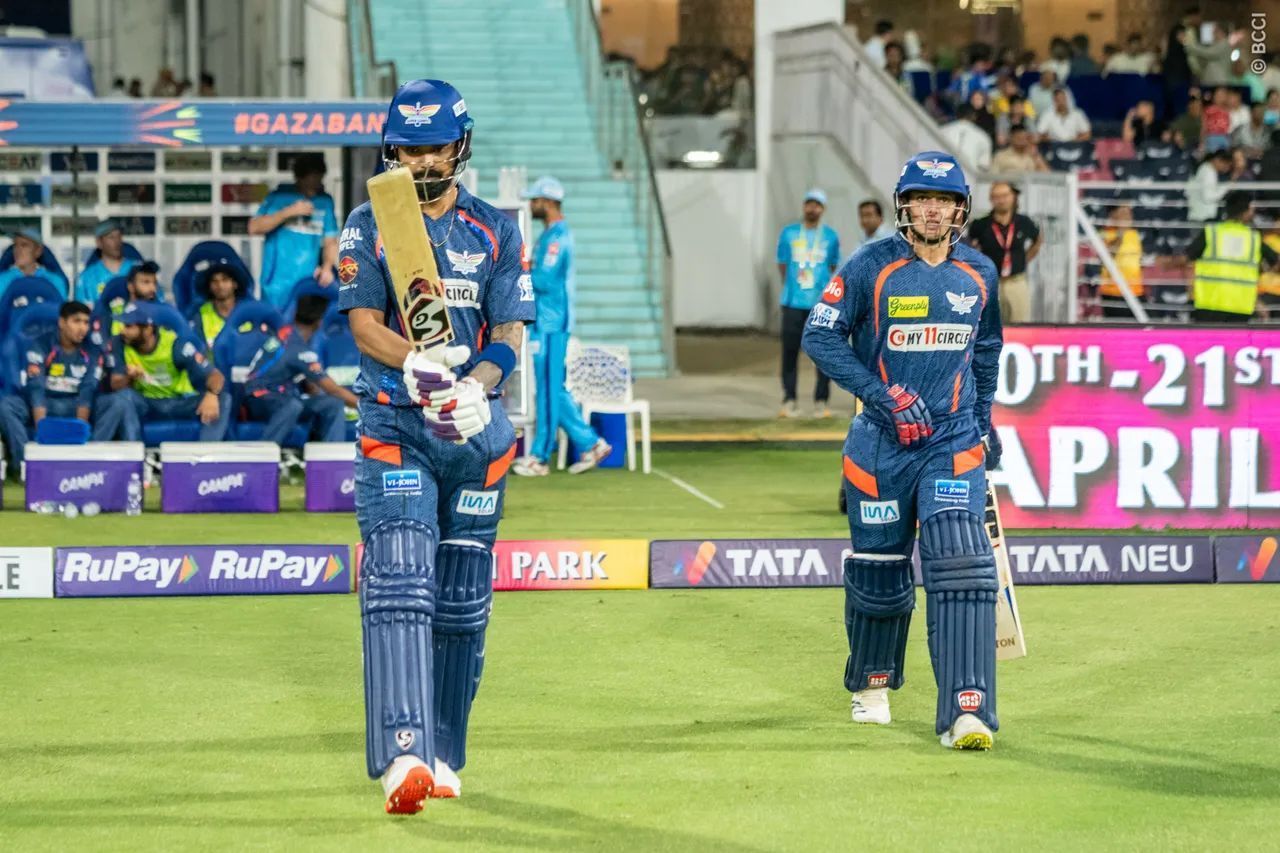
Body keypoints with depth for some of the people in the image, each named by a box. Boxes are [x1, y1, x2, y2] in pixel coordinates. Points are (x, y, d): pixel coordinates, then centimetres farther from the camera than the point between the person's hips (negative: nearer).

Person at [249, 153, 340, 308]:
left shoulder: (325, 202, 10)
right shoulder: (279, 197, 2)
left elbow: (330, 241, 12)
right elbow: (254, 227, -7)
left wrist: (327, 267, -7)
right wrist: (289, 212, -13)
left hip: (309, 283, 2)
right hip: (277, 283, -2)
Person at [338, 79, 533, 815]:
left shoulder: (496, 232, 8)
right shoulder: (370, 226, 5)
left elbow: (509, 334, 0)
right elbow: (365, 325, -6)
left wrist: (473, 387, -21)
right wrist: (419, 367, -25)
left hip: (477, 428, 2)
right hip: (394, 424, -2)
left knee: (461, 601, 7)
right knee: (398, 583, -17)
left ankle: (442, 754, 19)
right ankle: (402, 754, -28)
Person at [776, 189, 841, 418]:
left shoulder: (831, 236, 7)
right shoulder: (789, 233, 7)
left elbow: (833, 268, 14)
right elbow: (782, 265, 11)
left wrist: (825, 291, 11)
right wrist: (794, 286, 6)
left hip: (822, 304, 0)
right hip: (793, 303, 0)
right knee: (789, 351, -2)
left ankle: (821, 402, 4)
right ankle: (789, 401, 3)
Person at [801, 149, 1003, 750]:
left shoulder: (978, 274, 6)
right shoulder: (871, 268, -6)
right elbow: (820, 336, -8)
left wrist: (983, 420, 21)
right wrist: (885, 396, -16)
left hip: (954, 440, 1)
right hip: (883, 443, -1)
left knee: (960, 564, -16)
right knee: (879, 569, 9)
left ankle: (966, 711, -21)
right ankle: (871, 683, 36)